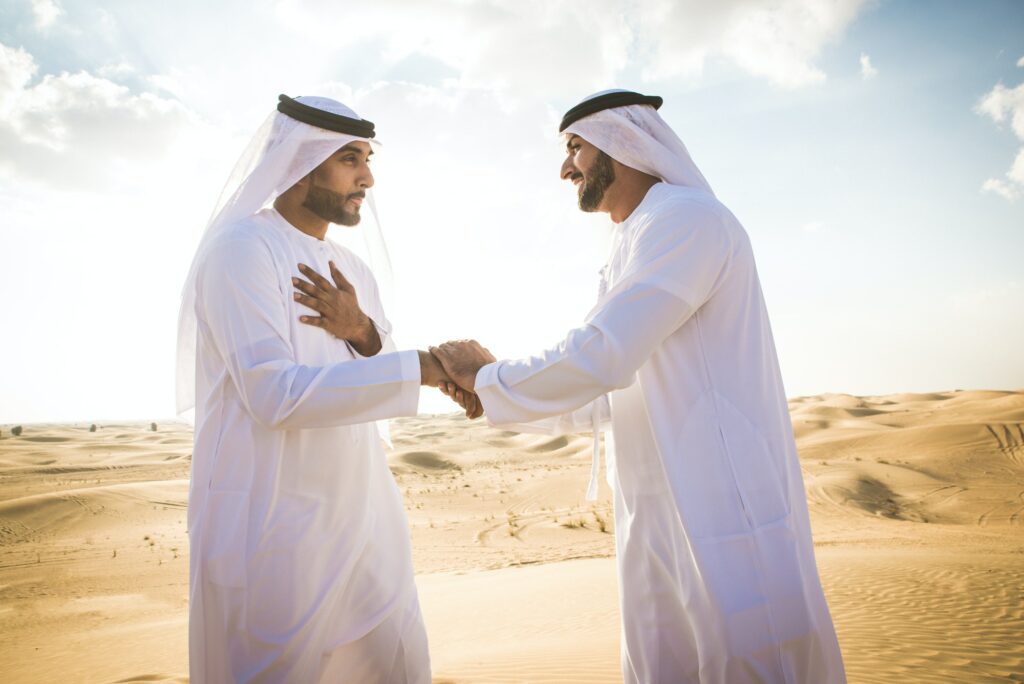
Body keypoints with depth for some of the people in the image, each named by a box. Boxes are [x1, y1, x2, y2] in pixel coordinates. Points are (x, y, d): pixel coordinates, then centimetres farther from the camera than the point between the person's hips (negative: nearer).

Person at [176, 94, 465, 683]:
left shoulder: (354, 271, 11)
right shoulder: (242, 247, -12)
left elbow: (381, 389, 10)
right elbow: (276, 394, -23)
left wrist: (362, 332, -12)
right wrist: (426, 367, -25)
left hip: (360, 514, 7)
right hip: (273, 523, -7)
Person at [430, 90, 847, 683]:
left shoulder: (688, 217, -12)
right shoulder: (636, 246, 19)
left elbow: (599, 359, -23)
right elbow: (612, 393, 20)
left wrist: (488, 377, -7)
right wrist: (496, 398, 9)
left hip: (727, 517, -9)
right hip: (656, 523, 9)